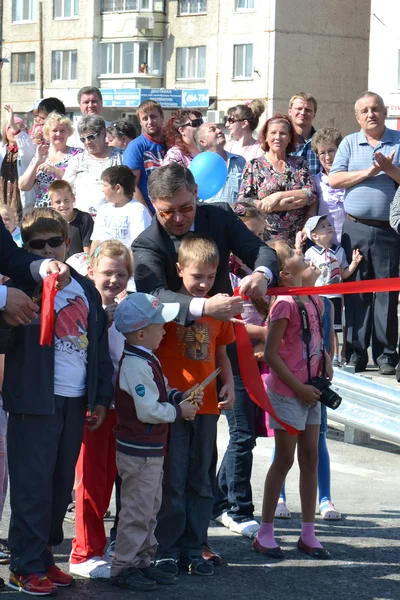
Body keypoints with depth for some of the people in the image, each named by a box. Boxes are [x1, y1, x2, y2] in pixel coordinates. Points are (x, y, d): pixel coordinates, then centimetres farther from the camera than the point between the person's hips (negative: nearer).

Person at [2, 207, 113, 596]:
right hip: (36, 401, -6)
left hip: (75, 402, 6)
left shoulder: (85, 290, 12)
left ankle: (44, 555, 22)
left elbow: (100, 346, 16)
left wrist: (101, 397, 12)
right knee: (33, 486, -4)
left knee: (62, 484, 11)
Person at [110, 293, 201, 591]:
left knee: (150, 508, 17)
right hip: (139, 451, -11)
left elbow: (158, 392, 22)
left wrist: (180, 396, 5)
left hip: (151, 449, 11)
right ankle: (123, 567, 5)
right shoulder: (136, 365, -23)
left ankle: (143, 561, 26)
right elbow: (149, 410, -25)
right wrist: (179, 410, -12)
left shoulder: (146, 360, 11)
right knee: (137, 510, -3)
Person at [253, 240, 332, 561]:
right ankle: (265, 532, 10)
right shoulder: (285, 303, -17)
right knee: (284, 460, 0)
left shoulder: (314, 300, 7)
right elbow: (271, 354, -18)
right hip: (288, 392, -7)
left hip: (310, 392, 7)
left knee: (310, 459, 10)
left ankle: (308, 534, 18)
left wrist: (326, 370, 3)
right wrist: (299, 388, -17)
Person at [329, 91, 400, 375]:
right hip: (355, 228, 2)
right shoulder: (349, 144, 10)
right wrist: (369, 172, -8)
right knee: (355, 291, 3)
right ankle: (355, 354, 9)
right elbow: (334, 180, 0)